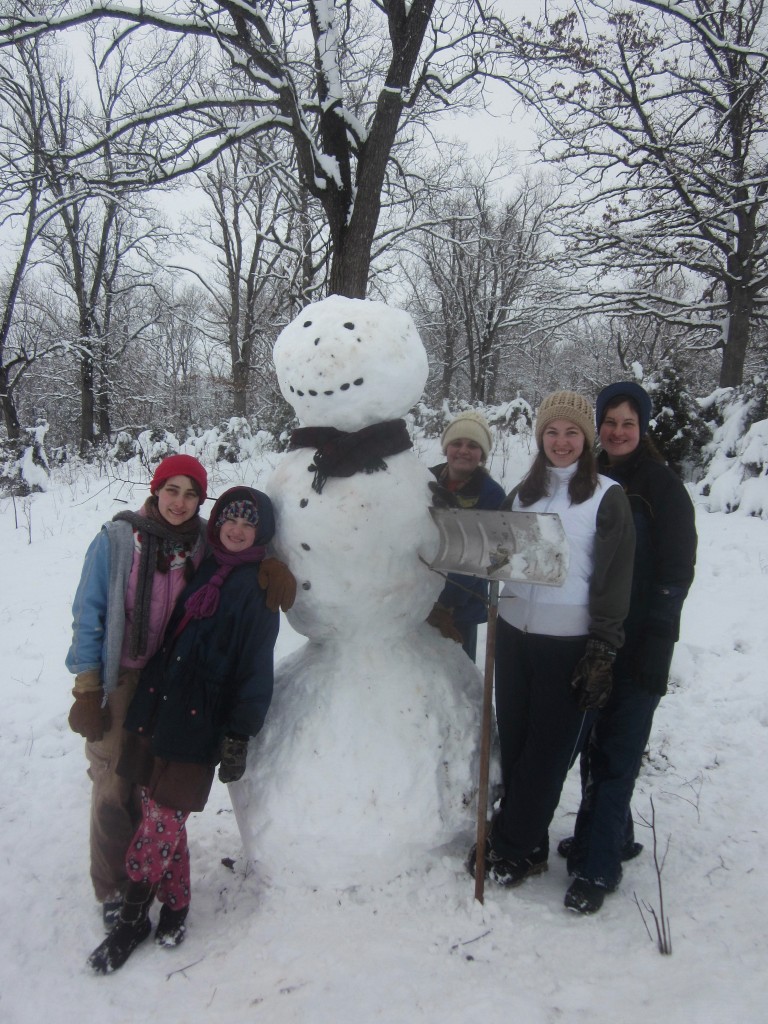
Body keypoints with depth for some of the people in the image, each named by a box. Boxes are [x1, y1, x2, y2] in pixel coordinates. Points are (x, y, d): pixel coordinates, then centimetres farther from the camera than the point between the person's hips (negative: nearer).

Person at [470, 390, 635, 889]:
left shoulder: (607, 497, -4)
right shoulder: (522, 494, 11)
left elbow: (615, 581, -7)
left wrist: (602, 653, -10)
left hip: (569, 645, -5)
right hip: (514, 634, 5)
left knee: (548, 751, 4)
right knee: (513, 743, 10)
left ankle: (512, 846, 18)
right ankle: (528, 842, 26)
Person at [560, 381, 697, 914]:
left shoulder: (663, 486, -7)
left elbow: (676, 571, -9)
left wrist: (655, 645, -15)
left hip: (637, 643, -5)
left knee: (618, 751, 0)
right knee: (593, 742, 15)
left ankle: (599, 867, 9)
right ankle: (609, 834, 35)